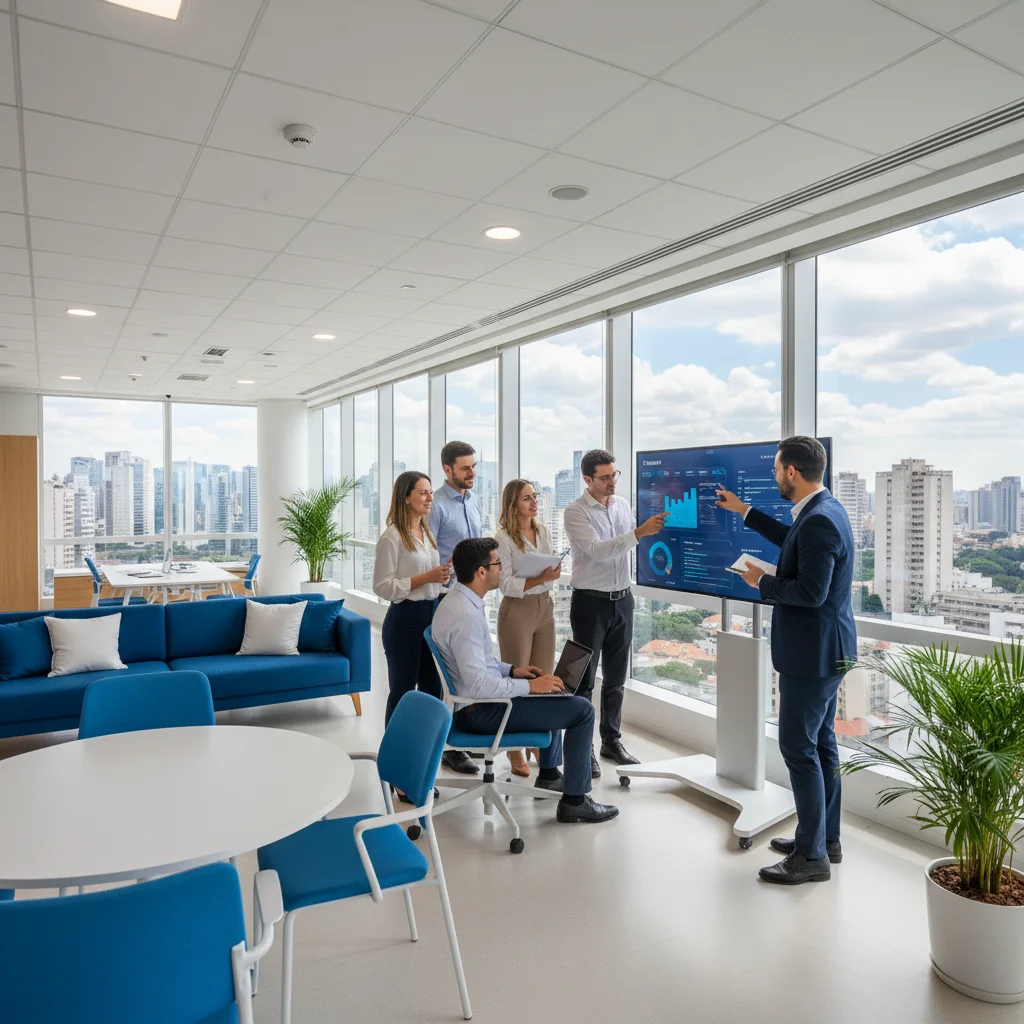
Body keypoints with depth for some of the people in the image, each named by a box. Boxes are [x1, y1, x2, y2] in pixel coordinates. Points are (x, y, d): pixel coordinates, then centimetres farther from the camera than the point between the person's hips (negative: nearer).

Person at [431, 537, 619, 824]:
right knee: (582, 709, -7)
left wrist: (512, 670, 8)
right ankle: (574, 801, 4)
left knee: (556, 694, 29)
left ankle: (548, 775, 39)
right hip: (481, 711, -10)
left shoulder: (459, 601, 5)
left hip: (476, 700, 11)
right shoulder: (466, 615, -27)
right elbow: (478, 685, -31)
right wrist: (529, 686, -22)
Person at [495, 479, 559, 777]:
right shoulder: (504, 538, -12)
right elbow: (506, 585, -16)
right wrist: (541, 579, -24)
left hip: (545, 607, 6)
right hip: (517, 611, -6)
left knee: (544, 680, 11)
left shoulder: (543, 531, 7)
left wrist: (553, 573, -4)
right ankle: (514, 751, 16)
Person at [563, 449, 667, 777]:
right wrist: (640, 532, -33)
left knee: (616, 678, 15)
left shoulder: (623, 505, 6)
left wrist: (655, 528, 0)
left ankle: (612, 741, 29)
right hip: (590, 602, -6)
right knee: (584, 679, 4)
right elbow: (597, 551, -26)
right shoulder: (576, 512, -13)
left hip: (622, 599, 6)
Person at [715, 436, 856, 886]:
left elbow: (811, 591, -28)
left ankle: (812, 856, 9)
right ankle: (824, 838, 31)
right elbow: (792, 541, 27)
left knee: (799, 748, -2)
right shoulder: (824, 510, 8)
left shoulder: (820, 521, -23)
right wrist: (744, 511, 31)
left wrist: (762, 583, -13)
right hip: (824, 649, 11)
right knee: (820, 743, 18)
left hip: (812, 653, -11)